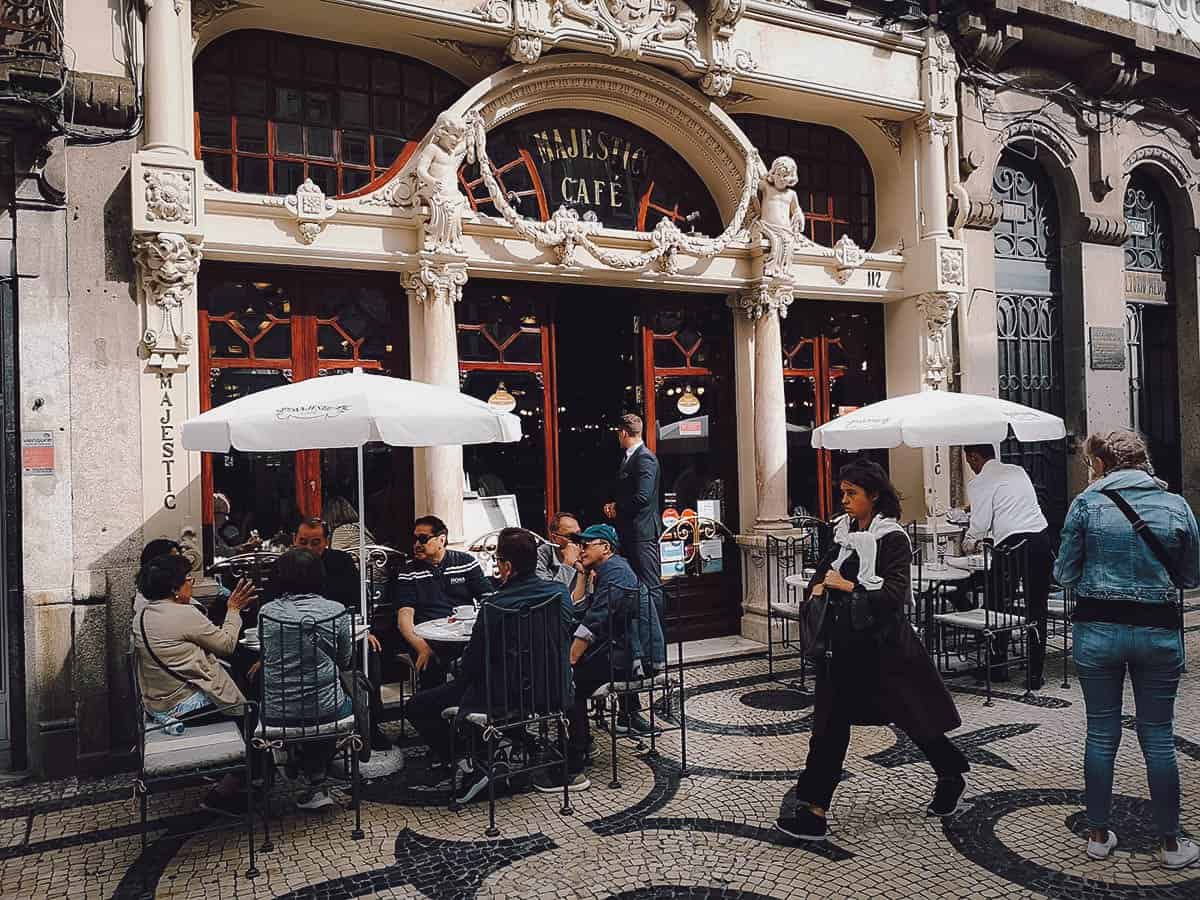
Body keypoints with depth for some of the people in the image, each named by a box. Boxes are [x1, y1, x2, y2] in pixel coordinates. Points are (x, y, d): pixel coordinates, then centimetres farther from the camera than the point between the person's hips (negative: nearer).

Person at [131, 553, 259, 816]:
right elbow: (227, 645, -8)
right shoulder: (184, 614, -19)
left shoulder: (141, 616, 7)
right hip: (187, 707, -9)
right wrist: (234, 610, 5)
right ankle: (224, 794, 4)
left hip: (156, 704, 9)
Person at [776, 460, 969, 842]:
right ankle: (813, 810, 7)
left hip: (882, 644, -6)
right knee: (831, 721, 3)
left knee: (915, 715, 12)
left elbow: (894, 594, -21)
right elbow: (826, 566, 22)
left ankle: (952, 776, 39)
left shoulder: (892, 538, -12)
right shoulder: (843, 531, 7)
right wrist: (818, 585, 2)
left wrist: (849, 586, -21)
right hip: (845, 641, 6)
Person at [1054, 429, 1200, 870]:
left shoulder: (1087, 503, -6)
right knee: (1158, 735, 12)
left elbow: (1065, 573, -3)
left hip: (1097, 629, -1)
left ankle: (1099, 835, 22)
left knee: (1102, 733, 11)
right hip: (1158, 630, 1)